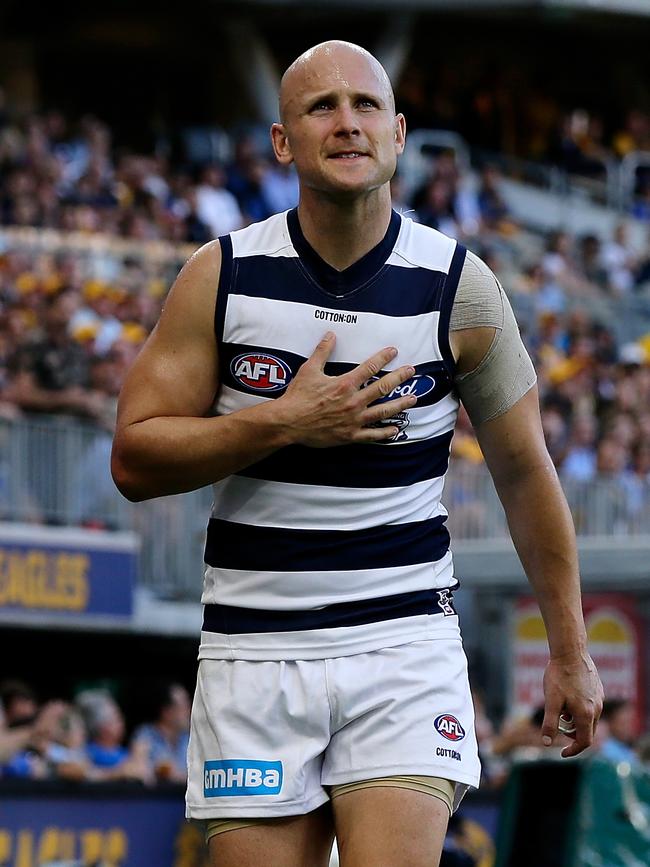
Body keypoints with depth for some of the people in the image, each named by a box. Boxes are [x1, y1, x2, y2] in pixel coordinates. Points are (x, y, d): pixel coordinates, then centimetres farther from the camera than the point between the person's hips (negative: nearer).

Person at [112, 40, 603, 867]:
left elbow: (525, 472, 10)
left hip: (406, 644, -1)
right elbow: (133, 460, -1)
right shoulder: (221, 278, 0)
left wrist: (569, 651, 13)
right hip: (254, 650, 1)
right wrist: (284, 423, -14)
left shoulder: (458, 287, -1)